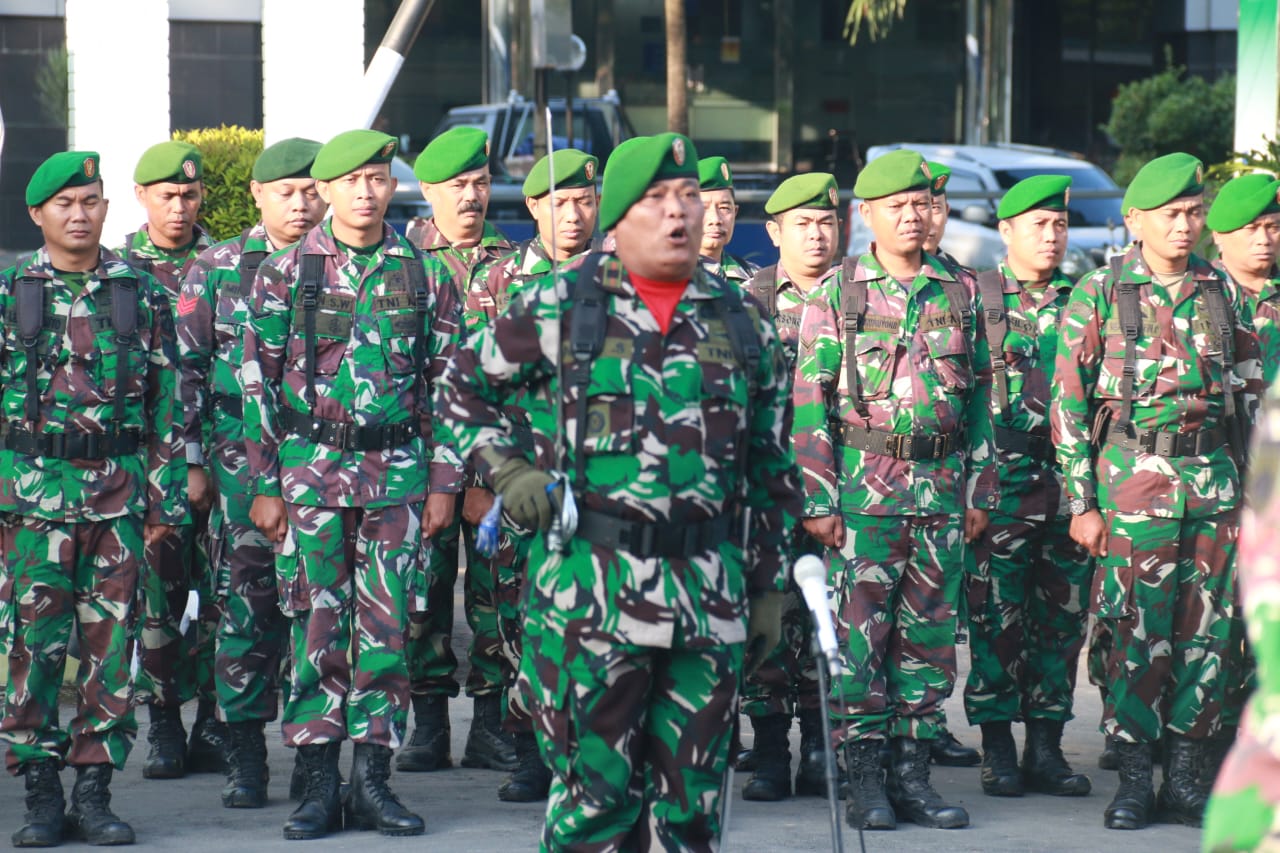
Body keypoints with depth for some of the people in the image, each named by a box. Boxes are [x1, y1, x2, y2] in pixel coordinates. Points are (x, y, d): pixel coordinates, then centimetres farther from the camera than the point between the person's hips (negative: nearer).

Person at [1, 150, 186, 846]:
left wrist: (166, 495, 4)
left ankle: (94, 791, 8)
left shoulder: (141, 293, 7)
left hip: (119, 491, 1)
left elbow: (167, 400, 9)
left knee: (110, 644, 2)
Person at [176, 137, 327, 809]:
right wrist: (192, 460, 0)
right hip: (243, 458, -1)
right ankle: (245, 757, 4)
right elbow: (187, 369, 6)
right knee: (245, 605, -2)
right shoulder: (216, 270, 6)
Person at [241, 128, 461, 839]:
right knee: (316, 625, 1)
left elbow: (444, 385, 9)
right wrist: (263, 484, -2)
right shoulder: (284, 272, 1)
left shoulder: (423, 274, 6)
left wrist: (443, 482, 4)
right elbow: (257, 384, 2)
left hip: (398, 470, 1)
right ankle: (319, 783, 7)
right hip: (310, 470, -1)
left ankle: (373, 780, 8)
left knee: (387, 627, 2)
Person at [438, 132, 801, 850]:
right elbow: (464, 392, 12)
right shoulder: (561, 306, 2)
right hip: (588, 585, -3)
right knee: (596, 789, -2)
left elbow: (771, 468, 15)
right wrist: (508, 472, -4)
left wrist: (770, 586, 12)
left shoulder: (744, 324, 11)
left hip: (711, 592, 3)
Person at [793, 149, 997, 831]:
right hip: (863, 486, -3)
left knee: (930, 638, 5)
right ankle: (864, 780, 3)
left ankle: (912, 773, 12)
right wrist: (818, 499, -8)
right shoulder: (836, 293, 0)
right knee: (859, 635, -3)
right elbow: (810, 399, -2)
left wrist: (980, 491, 9)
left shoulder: (959, 293, 10)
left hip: (942, 487, 3)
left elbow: (980, 396, 14)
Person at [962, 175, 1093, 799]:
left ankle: (1047, 745, 13)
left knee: (1062, 617, 6)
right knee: (996, 618, -2)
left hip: (1070, 482, 4)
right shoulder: (973, 297, 2)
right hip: (1002, 481, -4)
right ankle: (997, 749, 5)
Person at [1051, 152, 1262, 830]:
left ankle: (1185, 775, 12)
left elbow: (1250, 392, 15)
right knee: (1138, 635, -4)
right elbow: (1069, 403, -2)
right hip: (1133, 484, -4)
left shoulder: (1221, 294, 10)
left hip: (1214, 479, 4)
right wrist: (1082, 502, -6)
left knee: (1207, 634, 4)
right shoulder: (1099, 295, -1)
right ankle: (1133, 781, 4)